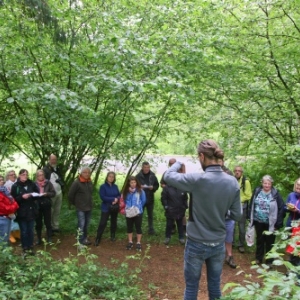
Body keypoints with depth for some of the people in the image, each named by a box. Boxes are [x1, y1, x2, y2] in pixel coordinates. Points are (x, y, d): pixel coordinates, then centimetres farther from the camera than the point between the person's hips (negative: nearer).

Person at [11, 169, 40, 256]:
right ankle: (25, 249, 17)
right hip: (21, 212, -2)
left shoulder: (32, 184, 0)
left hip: (31, 211, 2)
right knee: (24, 231, 5)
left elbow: (37, 194, 7)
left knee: (30, 230, 11)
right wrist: (22, 197, -22)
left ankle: (30, 248, 24)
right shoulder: (15, 186, -5)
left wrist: (32, 195, -13)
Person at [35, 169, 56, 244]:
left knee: (48, 222, 7)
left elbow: (53, 193, -2)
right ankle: (39, 239, 21)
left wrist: (46, 194, -17)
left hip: (47, 205, -1)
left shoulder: (48, 183, -1)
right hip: (37, 205, 1)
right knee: (38, 223, 9)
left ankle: (49, 238, 17)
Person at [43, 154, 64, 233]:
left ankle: (56, 226, 21)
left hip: (59, 192, 6)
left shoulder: (58, 169, 14)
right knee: (50, 211, 0)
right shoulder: (45, 169, -9)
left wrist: (61, 181, 5)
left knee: (57, 211, 11)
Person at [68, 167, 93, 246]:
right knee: (81, 224, -6)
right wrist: (74, 203, 0)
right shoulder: (77, 183, -15)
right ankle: (80, 241, 2)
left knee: (86, 224, 14)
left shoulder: (90, 182, 5)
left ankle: (85, 239, 27)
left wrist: (90, 202, 12)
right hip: (80, 208, -6)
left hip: (89, 207, 6)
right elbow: (70, 195, -11)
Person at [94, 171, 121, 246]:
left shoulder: (115, 186, 3)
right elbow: (102, 197, -18)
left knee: (114, 222, 16)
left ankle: (113, 236, 33)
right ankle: (97, 239, -2)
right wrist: (113, 199, -20)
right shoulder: (103, 186, -10)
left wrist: (117, 199, -17)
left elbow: (119, 195, 6)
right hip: (106, 208, -4)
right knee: (102, 223, -9)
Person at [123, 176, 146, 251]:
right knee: (129, 227, 14)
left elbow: (143, 200, -1)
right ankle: (130, 242, 28)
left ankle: (138, 243, 18)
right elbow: (124, 201, 9)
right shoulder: (126, 191, -2)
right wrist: (126, 207, -3)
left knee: (138, 228, 7)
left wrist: (138, 207, 3)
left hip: (138, 213, -3)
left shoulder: (140, 191, -11)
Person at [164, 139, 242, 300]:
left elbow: (168, 176, -9)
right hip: (219, 244, 4)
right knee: (215, 286, 19)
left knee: (191, 286, 13)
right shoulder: (233, 182, -7)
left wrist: (178, 163, 10)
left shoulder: (197, 180, -22)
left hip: (197, 244, -4)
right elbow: (237, 215, -1)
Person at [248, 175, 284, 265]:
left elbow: (281, 208, -13)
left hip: (270, 223, -3)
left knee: (269, 242, 12)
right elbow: (252, 205, 4)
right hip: (258, 222, 3)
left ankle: (269, 261, 27)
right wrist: (251, 218, 3)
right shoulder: (257, 191, -3)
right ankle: (258, 258, 35)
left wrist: (278, 223, -14)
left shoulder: (275, 194, -13)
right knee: (259, 240, 19)